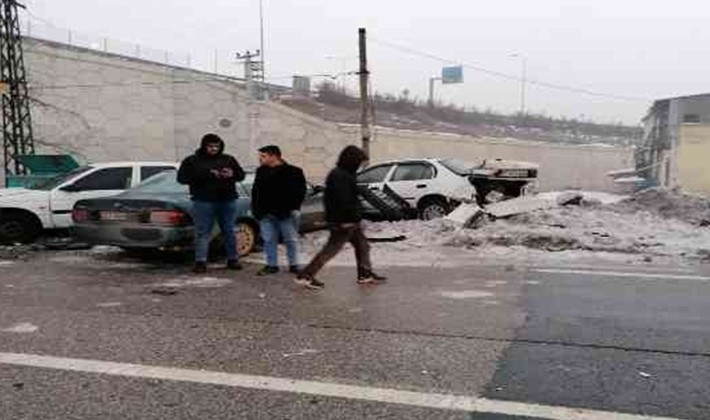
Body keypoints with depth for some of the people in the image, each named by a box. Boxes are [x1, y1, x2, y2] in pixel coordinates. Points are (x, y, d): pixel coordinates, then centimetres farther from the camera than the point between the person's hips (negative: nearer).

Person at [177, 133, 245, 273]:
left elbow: (241, 175, 16)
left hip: (227, 201, 3)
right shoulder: (192, 161, 3)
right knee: (202, 232, -4)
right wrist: (206, 175, -17)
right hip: (204, 201, -3)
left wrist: (232, 174, -10)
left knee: (229, 231, 8)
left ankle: (233, 259, 17)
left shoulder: (229, 159, 12)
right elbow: (182, 177, -7)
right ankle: (200, 262, -1)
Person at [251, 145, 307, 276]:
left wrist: (293, 207, -13)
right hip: (266, 213, 5)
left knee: (291, 240, 4)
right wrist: (256, 209, 8)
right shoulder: (261, 172, 12)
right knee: (269, 240, 8)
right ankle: (271, 265, 17)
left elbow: (299, 192, -5)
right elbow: (255, 192, 17)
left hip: (286, 213, -4)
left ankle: (294, 265, 15)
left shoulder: (293, 172, -5)